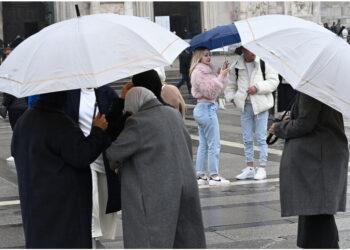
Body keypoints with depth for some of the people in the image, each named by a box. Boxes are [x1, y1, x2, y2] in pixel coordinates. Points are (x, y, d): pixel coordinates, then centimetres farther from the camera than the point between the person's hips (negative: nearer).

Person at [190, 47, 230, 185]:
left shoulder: (207, 70, 16)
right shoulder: (199, 72, -13)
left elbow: (216, 90, 15)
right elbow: (211, 91, -18)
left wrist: (223, 76, 4)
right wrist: (221, 77, -15)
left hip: (201, 109, 10)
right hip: (207, 108, -10)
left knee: (203, 145, 11)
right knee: (214, 144, -6)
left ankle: (201, 175, 14)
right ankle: (214, 176, -3)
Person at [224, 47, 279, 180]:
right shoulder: (236, 67, 4)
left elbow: (274, 81, -6)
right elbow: (230, 85, 16)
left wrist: (258, 87, -16)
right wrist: (231, 97, -1)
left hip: (261, 105, -3)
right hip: (245, 106, 4)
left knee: (261, 138, -1)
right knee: (247, 139, 9)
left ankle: (262, 168, 6)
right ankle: (250, 168, 18)